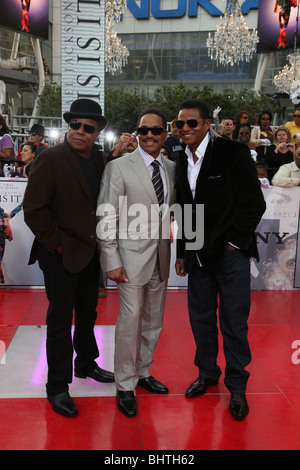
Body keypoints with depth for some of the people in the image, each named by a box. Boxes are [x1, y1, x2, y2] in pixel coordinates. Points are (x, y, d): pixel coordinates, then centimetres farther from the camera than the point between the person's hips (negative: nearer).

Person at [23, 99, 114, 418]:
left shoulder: (99, 158, 6)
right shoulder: (50, 158, -14)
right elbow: (33, 209, -17)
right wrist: (57, 244, -15)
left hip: (90, 251, 7)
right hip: (62, 254, -7)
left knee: (87, 312, 21)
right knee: (60, 319, 3)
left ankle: (86, 364, 42)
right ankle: (57, 387, 17)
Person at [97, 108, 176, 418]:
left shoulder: (171, 168, 10)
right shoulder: (118, 167, -6)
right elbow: (106, 218, -9)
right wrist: (111, 261, -13)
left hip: (161, 257, 5)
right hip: (132, 257, -5)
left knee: (153, 321, 14)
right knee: (130, 321, -3)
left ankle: (143, 372, 33)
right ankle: (125, 386, 13)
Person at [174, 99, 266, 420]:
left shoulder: (233, 153, -9)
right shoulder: (182, 161, 10)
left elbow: (254, 203, -9)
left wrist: (235, 242, -11)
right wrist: (182, 253, 14)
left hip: (230, 252, -5)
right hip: (198, 255, 5)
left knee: (234, 322, 2)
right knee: (200, 316, 13)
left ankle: (237, 386, 19)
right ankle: (207, 373, 33)